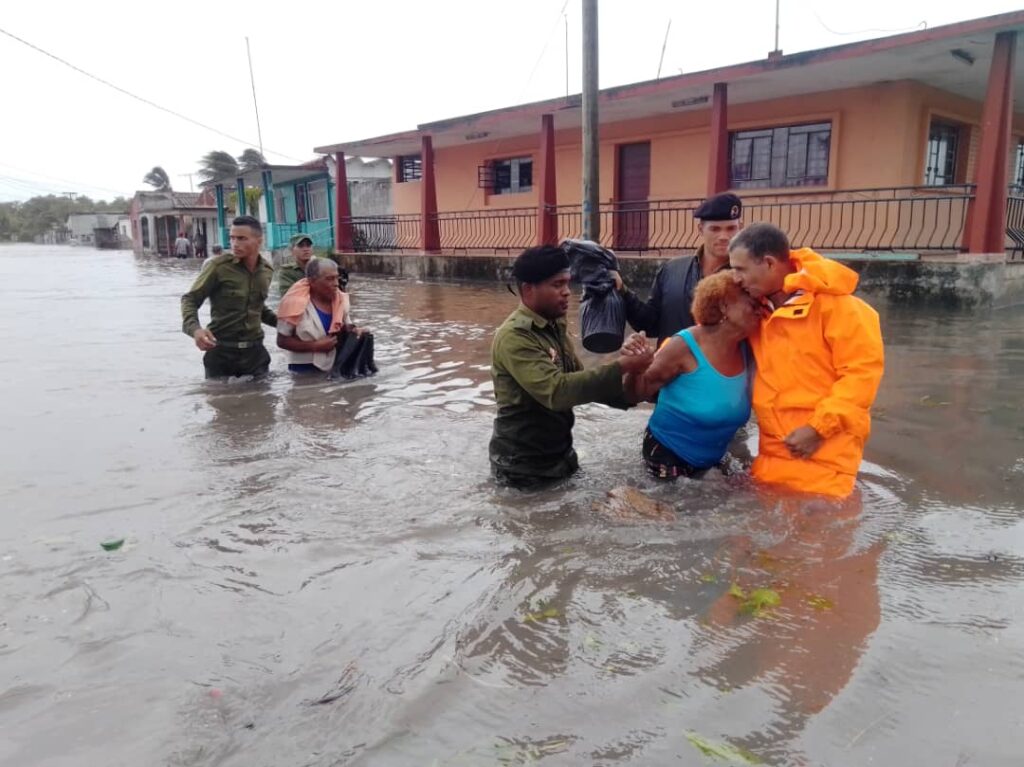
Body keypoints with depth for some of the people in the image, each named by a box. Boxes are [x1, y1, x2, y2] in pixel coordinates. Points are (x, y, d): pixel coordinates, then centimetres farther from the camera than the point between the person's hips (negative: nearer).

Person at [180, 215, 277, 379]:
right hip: (221, 352, -4)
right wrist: (194, 328, -25)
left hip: (254, 350, 4)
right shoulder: (218, 265, -10)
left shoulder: (266, 270, 6)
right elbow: (190, 299, -6)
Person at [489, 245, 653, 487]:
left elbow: (578, 380, 8)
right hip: (523, 465, -8)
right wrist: (619, 367, -30)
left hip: (559, 453, 8)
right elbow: (556, 390, -33)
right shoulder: (514, 336, -23)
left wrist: (626, 392, -6)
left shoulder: (555, 328, 5)